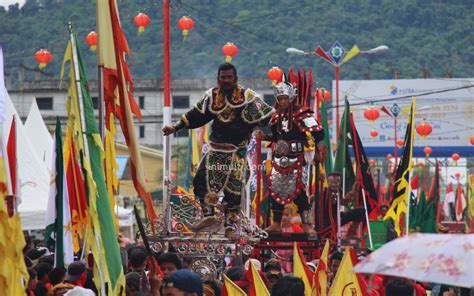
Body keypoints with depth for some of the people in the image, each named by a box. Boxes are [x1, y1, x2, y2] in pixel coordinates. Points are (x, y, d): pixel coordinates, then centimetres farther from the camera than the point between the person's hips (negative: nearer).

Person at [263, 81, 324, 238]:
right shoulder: (276, 116, 14)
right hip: (279, 158, 7)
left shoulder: (301, 114, -8)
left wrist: (317, 150, -9)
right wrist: (264, 136, 8)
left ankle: (306, 225, -6)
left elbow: (318, 132, -12)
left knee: (298, 191, -10)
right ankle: (276, 224, 16)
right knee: (275, 189, 7)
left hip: (296, 158, -7)